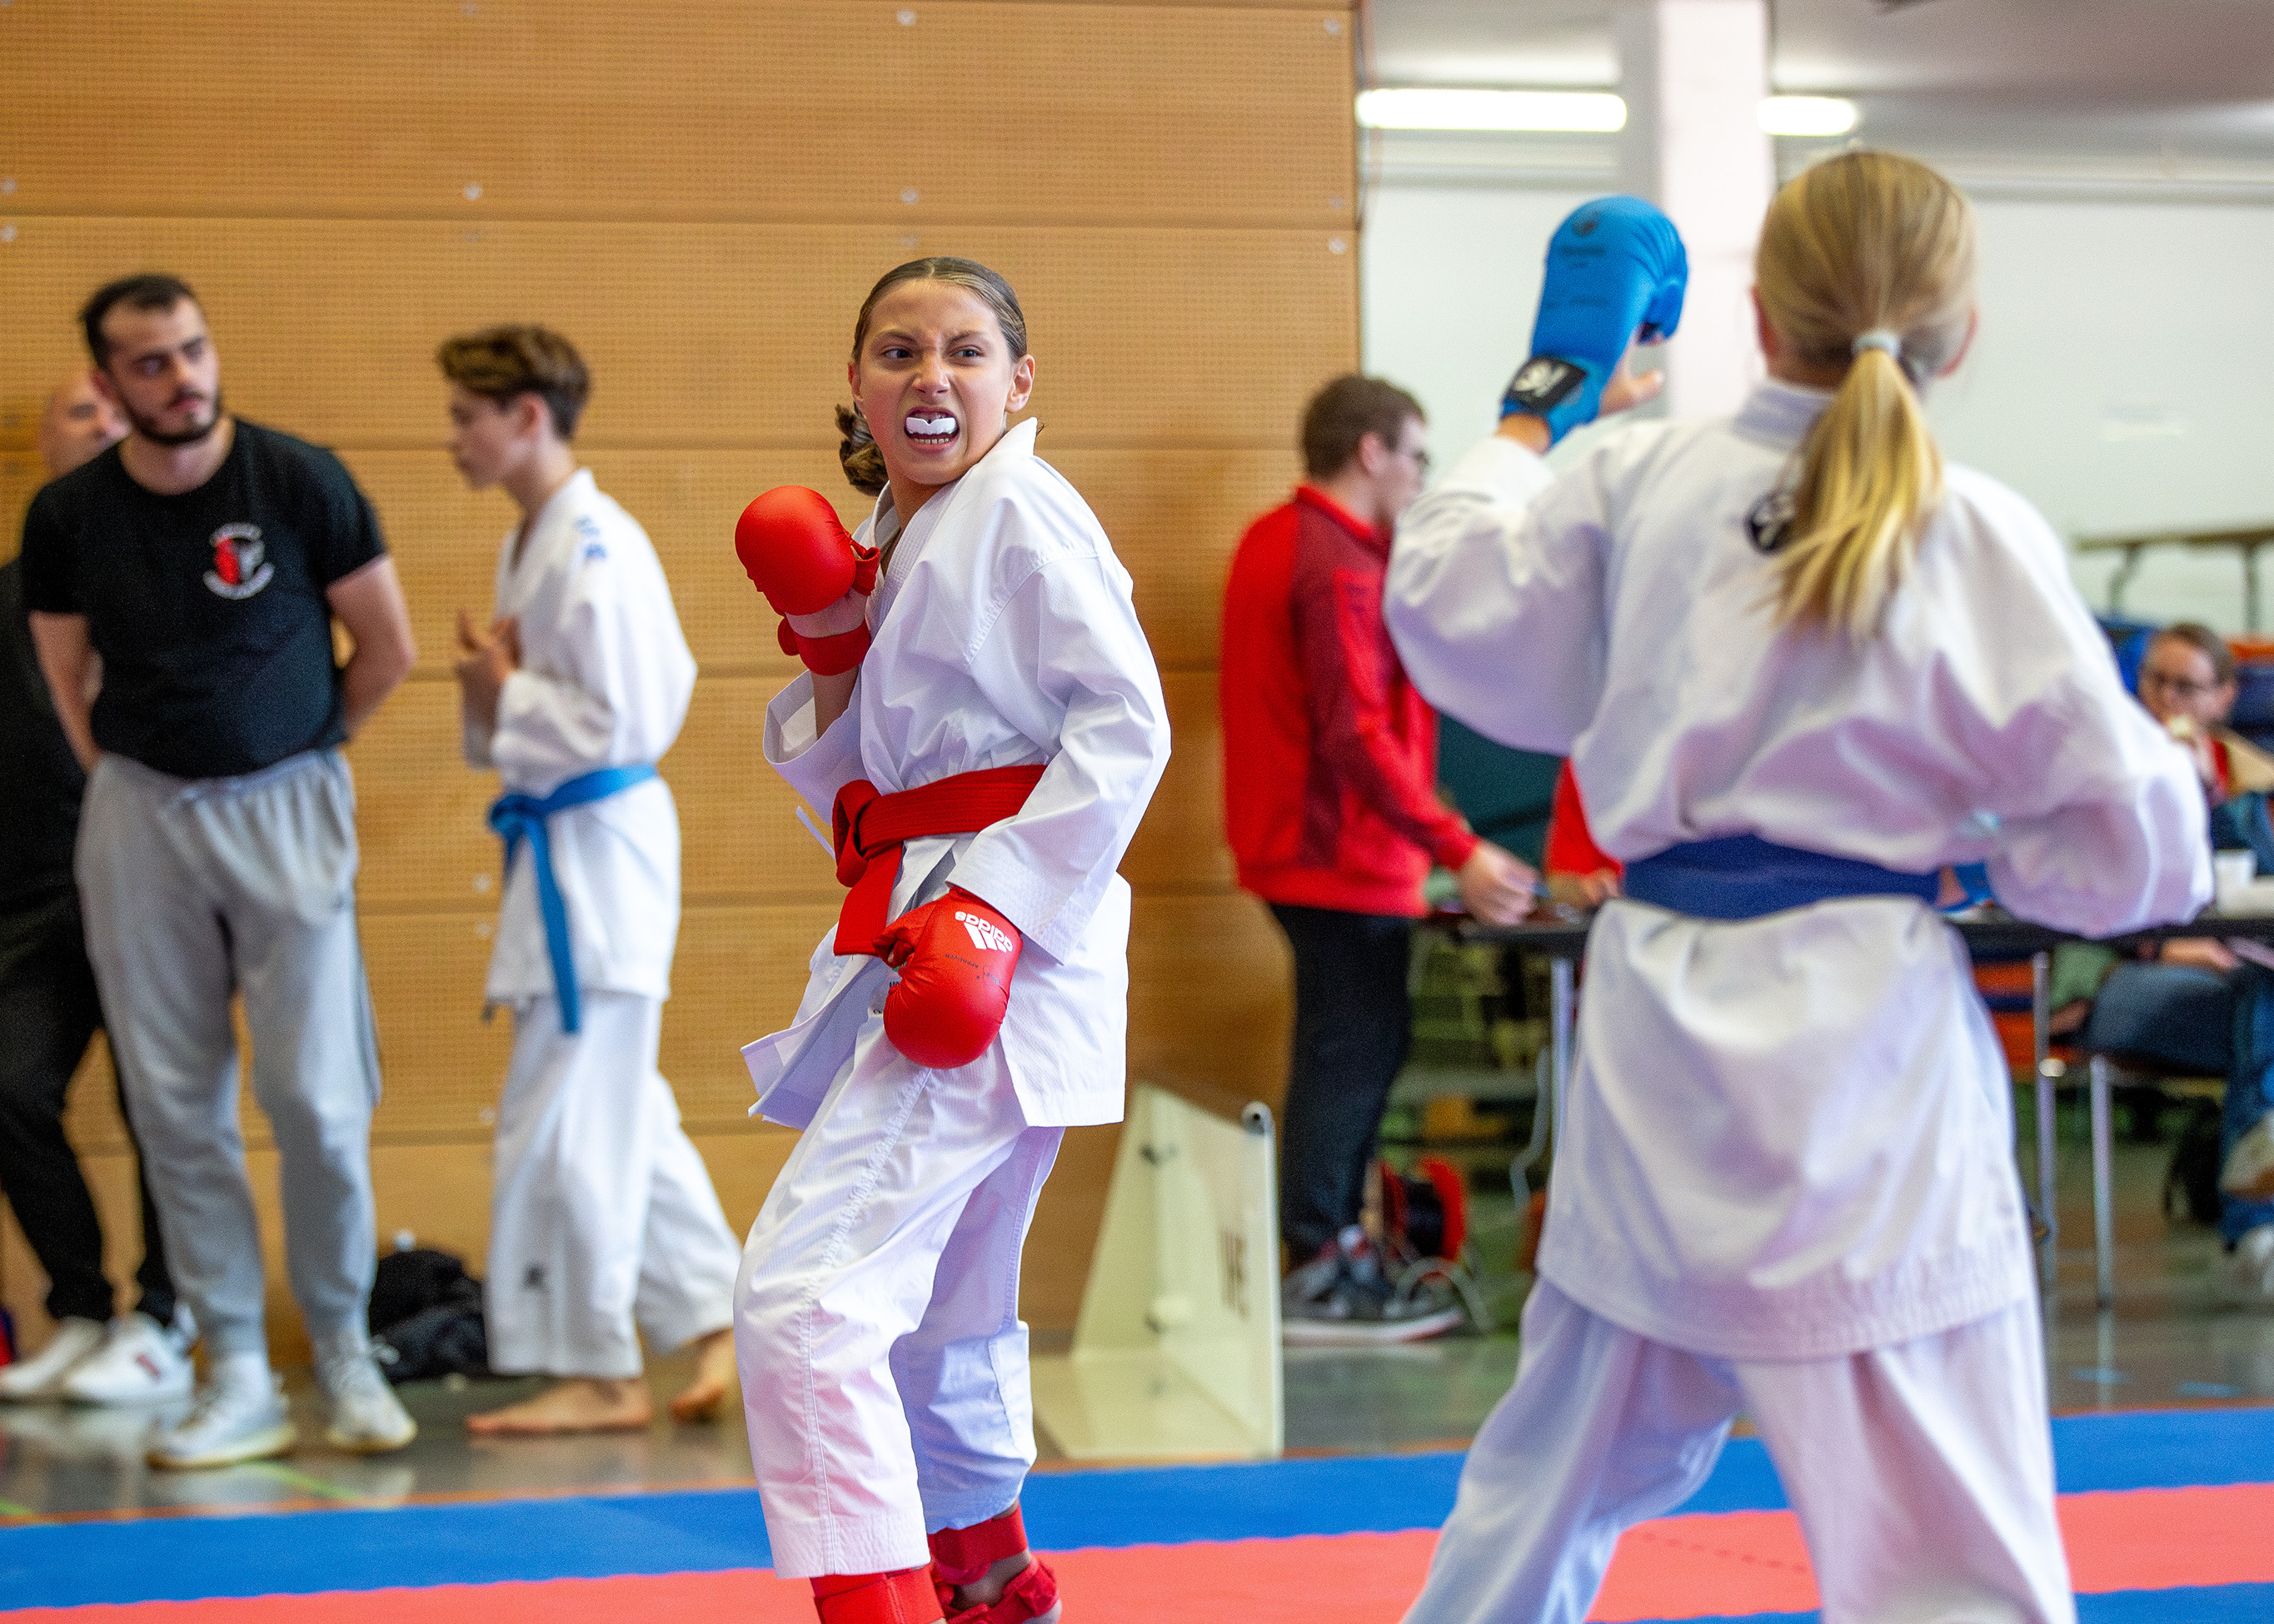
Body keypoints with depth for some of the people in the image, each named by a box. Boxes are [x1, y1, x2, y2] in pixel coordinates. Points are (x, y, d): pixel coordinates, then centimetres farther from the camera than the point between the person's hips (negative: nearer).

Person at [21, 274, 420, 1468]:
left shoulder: (298, 482, -7)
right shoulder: (69, 516, 0)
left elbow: (387, 647, 3)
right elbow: (68, 678, 14)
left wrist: (292, 751, 9)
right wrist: (130, 783, 7)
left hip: (284, 806, -2)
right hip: (139, 820, 2)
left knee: (319, 1100, -4)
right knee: (176, 1107, 3)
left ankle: (345, 1353, 15)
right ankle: (239, 1380, 10)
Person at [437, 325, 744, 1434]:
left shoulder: (596, 549, -18)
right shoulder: (528, 544, 13)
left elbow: (627, 721, -23)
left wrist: (506, 694, -14)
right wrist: (493, 693, 0)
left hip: (599, 849, -10)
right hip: (562, 844, 10)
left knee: (565, 1118, -4)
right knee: (615, 1110, 15)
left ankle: (596, 1373, 6)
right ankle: (716, 1313, 23)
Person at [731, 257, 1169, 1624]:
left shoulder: (1022, 514, -9)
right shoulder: (895, 537, 17)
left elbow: (1125, 727, -17)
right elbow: (852, 785, 17)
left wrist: (993, 912, -23)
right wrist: (833, 651, 0)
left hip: (1004, 944, -10)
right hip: (919, 941, 10)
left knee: (804, 1288, -20)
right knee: (932, 1300, 24)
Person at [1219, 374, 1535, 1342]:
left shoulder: (1273, 543, 13)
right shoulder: (1340, 567, -19)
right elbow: (1356, 735, -24)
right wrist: (1458, 852, -25)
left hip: (1296, 849, 10)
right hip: (1347, 857, -10)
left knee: (1348, 1051, 16)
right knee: (1354, 1054, -4)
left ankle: (1334, 1251, 23)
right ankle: (1321, 1280, 0)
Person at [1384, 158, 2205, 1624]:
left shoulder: (1637, 477, 0)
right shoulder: (1982, 539, -7)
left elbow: (1450, 608, 18)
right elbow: (2136, 843, -5)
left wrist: (1543, 400, 26)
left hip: (1661, 1033, 4)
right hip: (1867, 1055, -4)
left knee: (1561, 1467, 24)